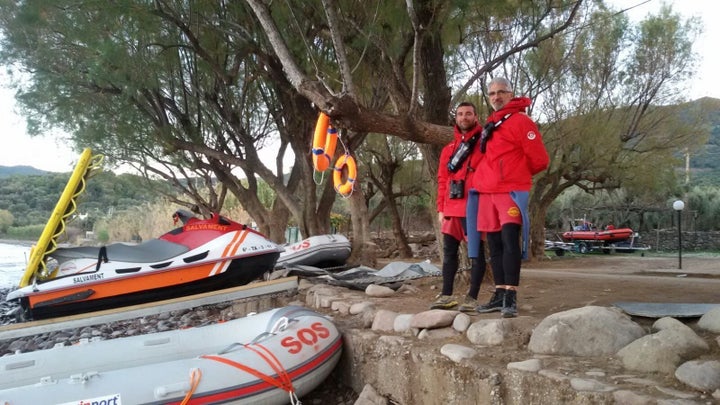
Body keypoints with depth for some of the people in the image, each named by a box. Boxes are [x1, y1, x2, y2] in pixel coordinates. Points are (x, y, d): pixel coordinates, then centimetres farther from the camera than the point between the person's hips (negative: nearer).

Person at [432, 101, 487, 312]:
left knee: (476, 252, 0)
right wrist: (441, 208, 9)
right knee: (449, 251, 7)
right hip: (451, 208, 6)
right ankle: (446, 296, 14)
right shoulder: (448, 149, 18)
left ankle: (472, 297, 5)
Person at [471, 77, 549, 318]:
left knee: (509, 239, -17)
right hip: (487, 192, 8)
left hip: (511, 191, -8)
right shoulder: (490, 124, 19)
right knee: (494, 244, 8)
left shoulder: (521, 121, -4)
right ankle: (500, 295, 15)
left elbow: (539, 160, -6)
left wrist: (517, 174, 7)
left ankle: (510, 298, -15)